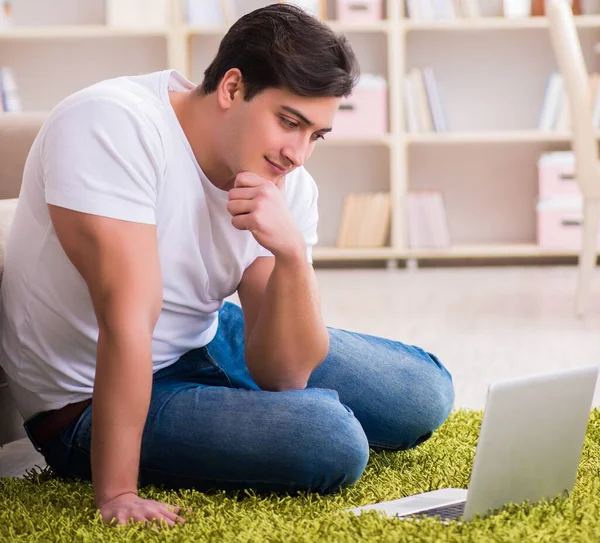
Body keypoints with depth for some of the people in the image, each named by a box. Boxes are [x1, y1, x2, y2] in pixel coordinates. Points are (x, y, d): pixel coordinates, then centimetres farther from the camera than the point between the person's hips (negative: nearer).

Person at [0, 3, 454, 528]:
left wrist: (291, 253, -29)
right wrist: (117, 495, -35)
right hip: (93, 400, -7)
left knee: (424, 394, 5)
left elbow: (280, 375, -13)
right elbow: (128, 314, -34)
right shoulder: (114, 126, -28)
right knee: (329, 441, -25)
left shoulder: (288, 187, -9)